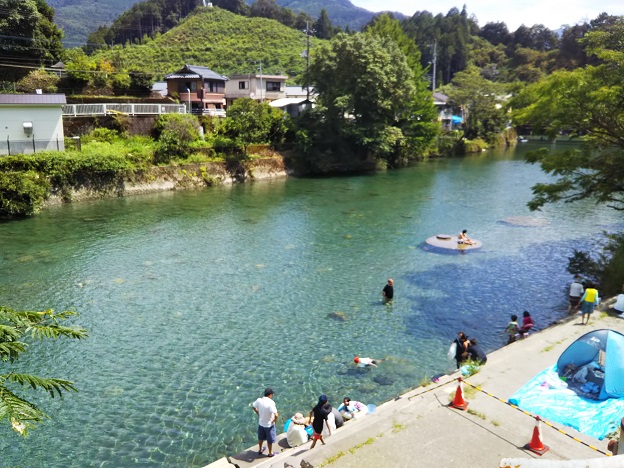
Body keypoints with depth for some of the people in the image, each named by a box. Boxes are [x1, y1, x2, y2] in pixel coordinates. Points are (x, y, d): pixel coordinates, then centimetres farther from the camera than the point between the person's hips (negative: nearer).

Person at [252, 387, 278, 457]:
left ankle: (260, 450, 47)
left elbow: (254, 408, 6)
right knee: (270, 440, 18)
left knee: (260, 438, 27)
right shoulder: (271, 402, -32)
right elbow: (276, 415, -37)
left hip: (261, 423, 5)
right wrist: (274, 421, -17)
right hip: (269, 424, -5)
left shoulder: (259, 400, -14)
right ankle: (270, 453, 36)